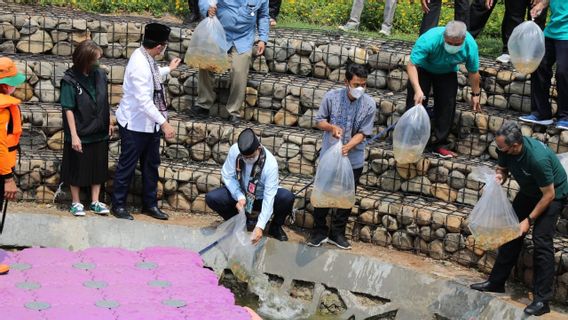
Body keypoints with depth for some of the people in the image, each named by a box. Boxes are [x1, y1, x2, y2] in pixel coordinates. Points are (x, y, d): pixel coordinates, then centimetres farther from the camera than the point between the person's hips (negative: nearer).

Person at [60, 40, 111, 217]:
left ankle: (95, 201, 24)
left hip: (99, 132, 5)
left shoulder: (100, 75, -2)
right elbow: (68, 109, -15)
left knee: (98, 167, 12)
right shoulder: (70, 80, -16)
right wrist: (74, 135, -18)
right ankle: (76, 202, 22)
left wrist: (109, 123, 11)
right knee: (77, 168, 8)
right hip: (80, 134, -5)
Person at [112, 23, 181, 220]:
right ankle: (118, 205, 18)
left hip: (149, 123, 9)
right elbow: (144, 101, -31)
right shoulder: (140, 66, -29)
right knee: (127, 165, 5)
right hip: (134, 124, -9)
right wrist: (164, 123, -30)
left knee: (151, 164, 16)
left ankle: (150, 204, 27)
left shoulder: (146, 58, 0)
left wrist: (168, 69, 38)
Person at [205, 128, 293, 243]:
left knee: (288, 198, -31)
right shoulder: (234, 150, -25)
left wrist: (260, 227, -38)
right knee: (211, 198, -22)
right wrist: (240, 197, -29)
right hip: (240, 193, 2)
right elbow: (228, 176, -13)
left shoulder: (270, 163, -32)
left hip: (262, 197, -2)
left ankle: (275, 227, 0)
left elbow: (269, 197, -32)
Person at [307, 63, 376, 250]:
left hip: (353, 159, 0)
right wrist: (331, 127, -23)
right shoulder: (332, 97, -13)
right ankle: (319, 232, 24)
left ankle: (337, 233, 27)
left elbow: (363, 133, -11)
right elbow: (320, 121, -1)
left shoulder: (369, 105, -13)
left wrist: (348, 147, -28)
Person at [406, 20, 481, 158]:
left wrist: (475, 94, -1)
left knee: (447, 105, -3)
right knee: (416, 103, -11)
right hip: (423, 69, -3)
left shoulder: (470, 45, -29)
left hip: (447, 73, 3)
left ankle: (439, 144, 7)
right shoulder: (429, 40, -41)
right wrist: (417, 89, -49)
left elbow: (473, 71, -11)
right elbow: (411, 65, -39)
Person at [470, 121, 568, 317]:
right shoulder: (505, 150, -19)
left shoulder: (538, 158, -39)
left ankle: (542, 300, -14)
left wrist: (529, 220, -23)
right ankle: (496, 282, 21)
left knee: (541, 240, -16)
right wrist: (499, 176, -21)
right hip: (529, 191, 7)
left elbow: (549, 194, -29)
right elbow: (502, 168, 3)